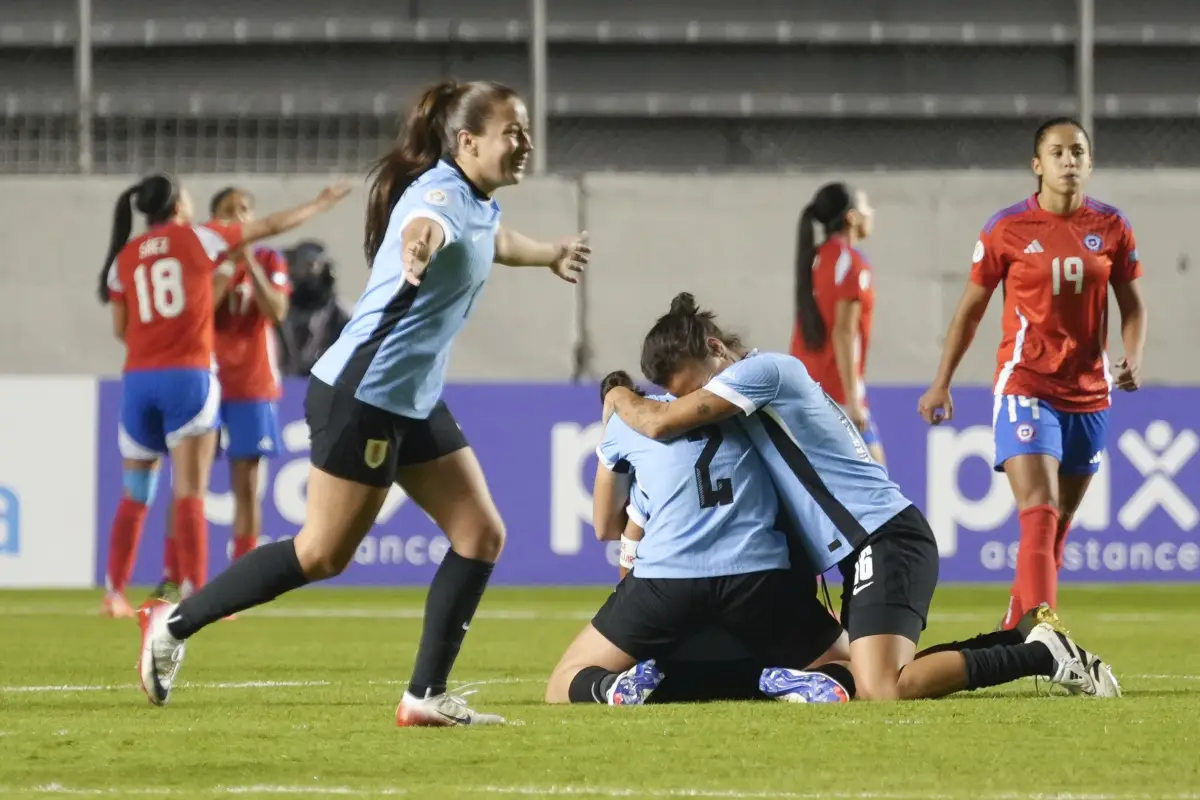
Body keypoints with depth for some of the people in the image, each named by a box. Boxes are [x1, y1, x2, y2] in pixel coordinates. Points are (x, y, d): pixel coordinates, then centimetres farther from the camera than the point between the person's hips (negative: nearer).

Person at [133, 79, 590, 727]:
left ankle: (426, 695, 2)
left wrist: (551, 255, 57)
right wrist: (418, 250, -70)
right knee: (324, 553, -6)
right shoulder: (441, 192, -18)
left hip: (414, 401, 10)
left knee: (481, 536, 1)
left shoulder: (479, 205, 10)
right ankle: (175, 624, 7)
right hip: (361, 394, -10)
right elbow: (423, 226, -46)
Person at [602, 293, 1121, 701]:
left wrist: (621, 399, 6)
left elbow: (660, 423, -17)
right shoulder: (773, 382, 21)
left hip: (884, 540, -11)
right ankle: (1031, 639, 13)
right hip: (870, 550, 11)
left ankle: (1043, 655, -13)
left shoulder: (762, 370, -9)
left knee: (881, 694, -24)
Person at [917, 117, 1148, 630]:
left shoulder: (1112, 228, 2)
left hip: (1088, 392, 4)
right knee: (1039, 512, -19)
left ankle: (1015, 628, 27)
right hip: (1025, 387, -4)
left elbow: (1132, 305, 9)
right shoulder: (1007, 229, -5)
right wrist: (941, 383, 3)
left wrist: (1133, 359, -10)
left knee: (1059, 524, 12)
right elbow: (971, 309, 4)